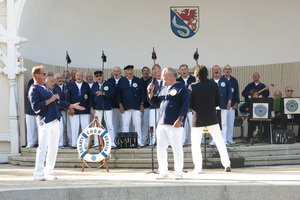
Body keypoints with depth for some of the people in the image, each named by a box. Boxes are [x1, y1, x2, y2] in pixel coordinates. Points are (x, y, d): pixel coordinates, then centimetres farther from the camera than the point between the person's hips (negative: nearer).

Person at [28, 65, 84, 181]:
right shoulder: (34, 90, -6)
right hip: (45, 121, -9)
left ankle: (49, 172, 14)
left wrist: (72, 106, 25)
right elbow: (35, 106, -17)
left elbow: (57, 101, 26)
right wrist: (50, 100, -17)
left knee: (54, 147, 8)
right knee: (43, 147, -10)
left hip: (54, 120, 9)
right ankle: (38, 173, -7)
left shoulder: (45, 88, 21)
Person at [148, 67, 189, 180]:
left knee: (176, 148, -4)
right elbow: (154, 101, 26)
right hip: (162, 124, 7)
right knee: (160, 148, 6)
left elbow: (185, 105, -10)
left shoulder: (181, 88, -3)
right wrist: (151, 91, 9)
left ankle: (178, 172, 5)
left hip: (174, 124, -7)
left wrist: (180, 119, -19)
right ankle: (163, 171, 15)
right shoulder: (163, 89, 19)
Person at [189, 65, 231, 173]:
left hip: (198, 119, -2)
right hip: (212, 118, 2)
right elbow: (218, 102, 4)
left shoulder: (192, 87, -9)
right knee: (220, 142, 10)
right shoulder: (214, 85, -1)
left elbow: (189, 104, -7)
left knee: (195, 144, 8)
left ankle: (198, 167, 5)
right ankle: (227, 164, 7)